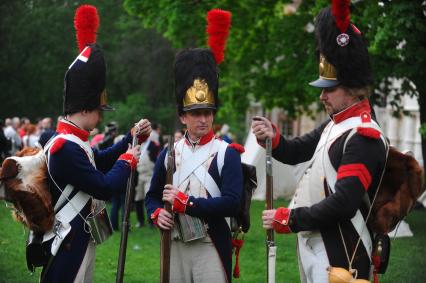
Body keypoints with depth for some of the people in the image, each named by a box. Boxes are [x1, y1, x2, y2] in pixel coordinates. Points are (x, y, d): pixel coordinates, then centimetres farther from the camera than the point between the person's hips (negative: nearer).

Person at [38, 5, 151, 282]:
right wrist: (128, 159, -5)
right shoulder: (65, 148, -22)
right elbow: (105, 187, -23)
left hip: (81, 241, 11)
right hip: (68, 246, -11)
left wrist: (133, 137, 17)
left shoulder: (74, 142, 10)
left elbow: (101, 161, 28)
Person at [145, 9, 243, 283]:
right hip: (174, 246, 4)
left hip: (211, 247, -4)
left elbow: (231, 203, -16)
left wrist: (184, 201, -17)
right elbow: (153, 196, 17)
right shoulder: (169, 154, 8)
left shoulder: (227, 154, -5)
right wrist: (157, 214, -6)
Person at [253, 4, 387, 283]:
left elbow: (344, 204, -25)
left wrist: (287, 219, -18)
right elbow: (295, 153, 20)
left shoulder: (363, 137, -18)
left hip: (340, 259, -9)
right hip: (316, 248, 9)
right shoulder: (335, 125, 11)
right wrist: (272, 137, -2)